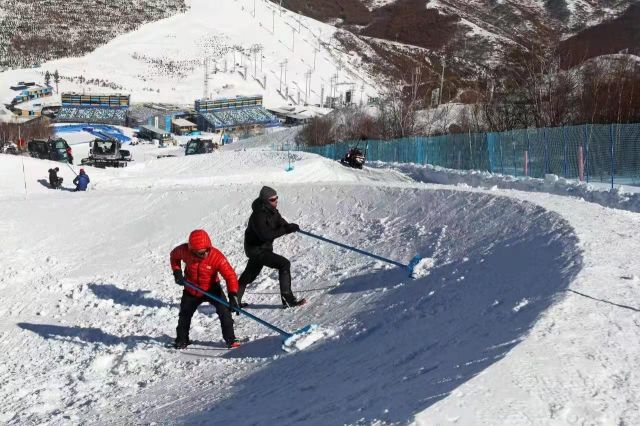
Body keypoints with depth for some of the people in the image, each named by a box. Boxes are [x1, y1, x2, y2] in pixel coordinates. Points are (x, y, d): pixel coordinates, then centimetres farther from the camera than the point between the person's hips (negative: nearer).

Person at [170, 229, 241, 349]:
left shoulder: (216, 256, -32)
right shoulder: (184, 251, -25)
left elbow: (230, 275, -33)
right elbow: (173, 256, 0)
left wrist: (233, 295, -44)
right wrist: (177, 271, -14)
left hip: (211, 289, -3)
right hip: (191, 291, 3)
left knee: (224, 311, -19)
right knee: (184, 314, 17)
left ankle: (230, 339, -6)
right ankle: (182, 339, 40)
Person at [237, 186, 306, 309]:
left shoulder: (272, 211, 0)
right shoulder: (258, 215, -27)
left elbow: (281, 224, 1)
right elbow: (265, 235, -35)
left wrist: (291, 227, -22)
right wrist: (285, 229, -35)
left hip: (264, 247, 10)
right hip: (256, 249, -10)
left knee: (249, 275, 24)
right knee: (284, 264, -20)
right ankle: (288, 299, -19)